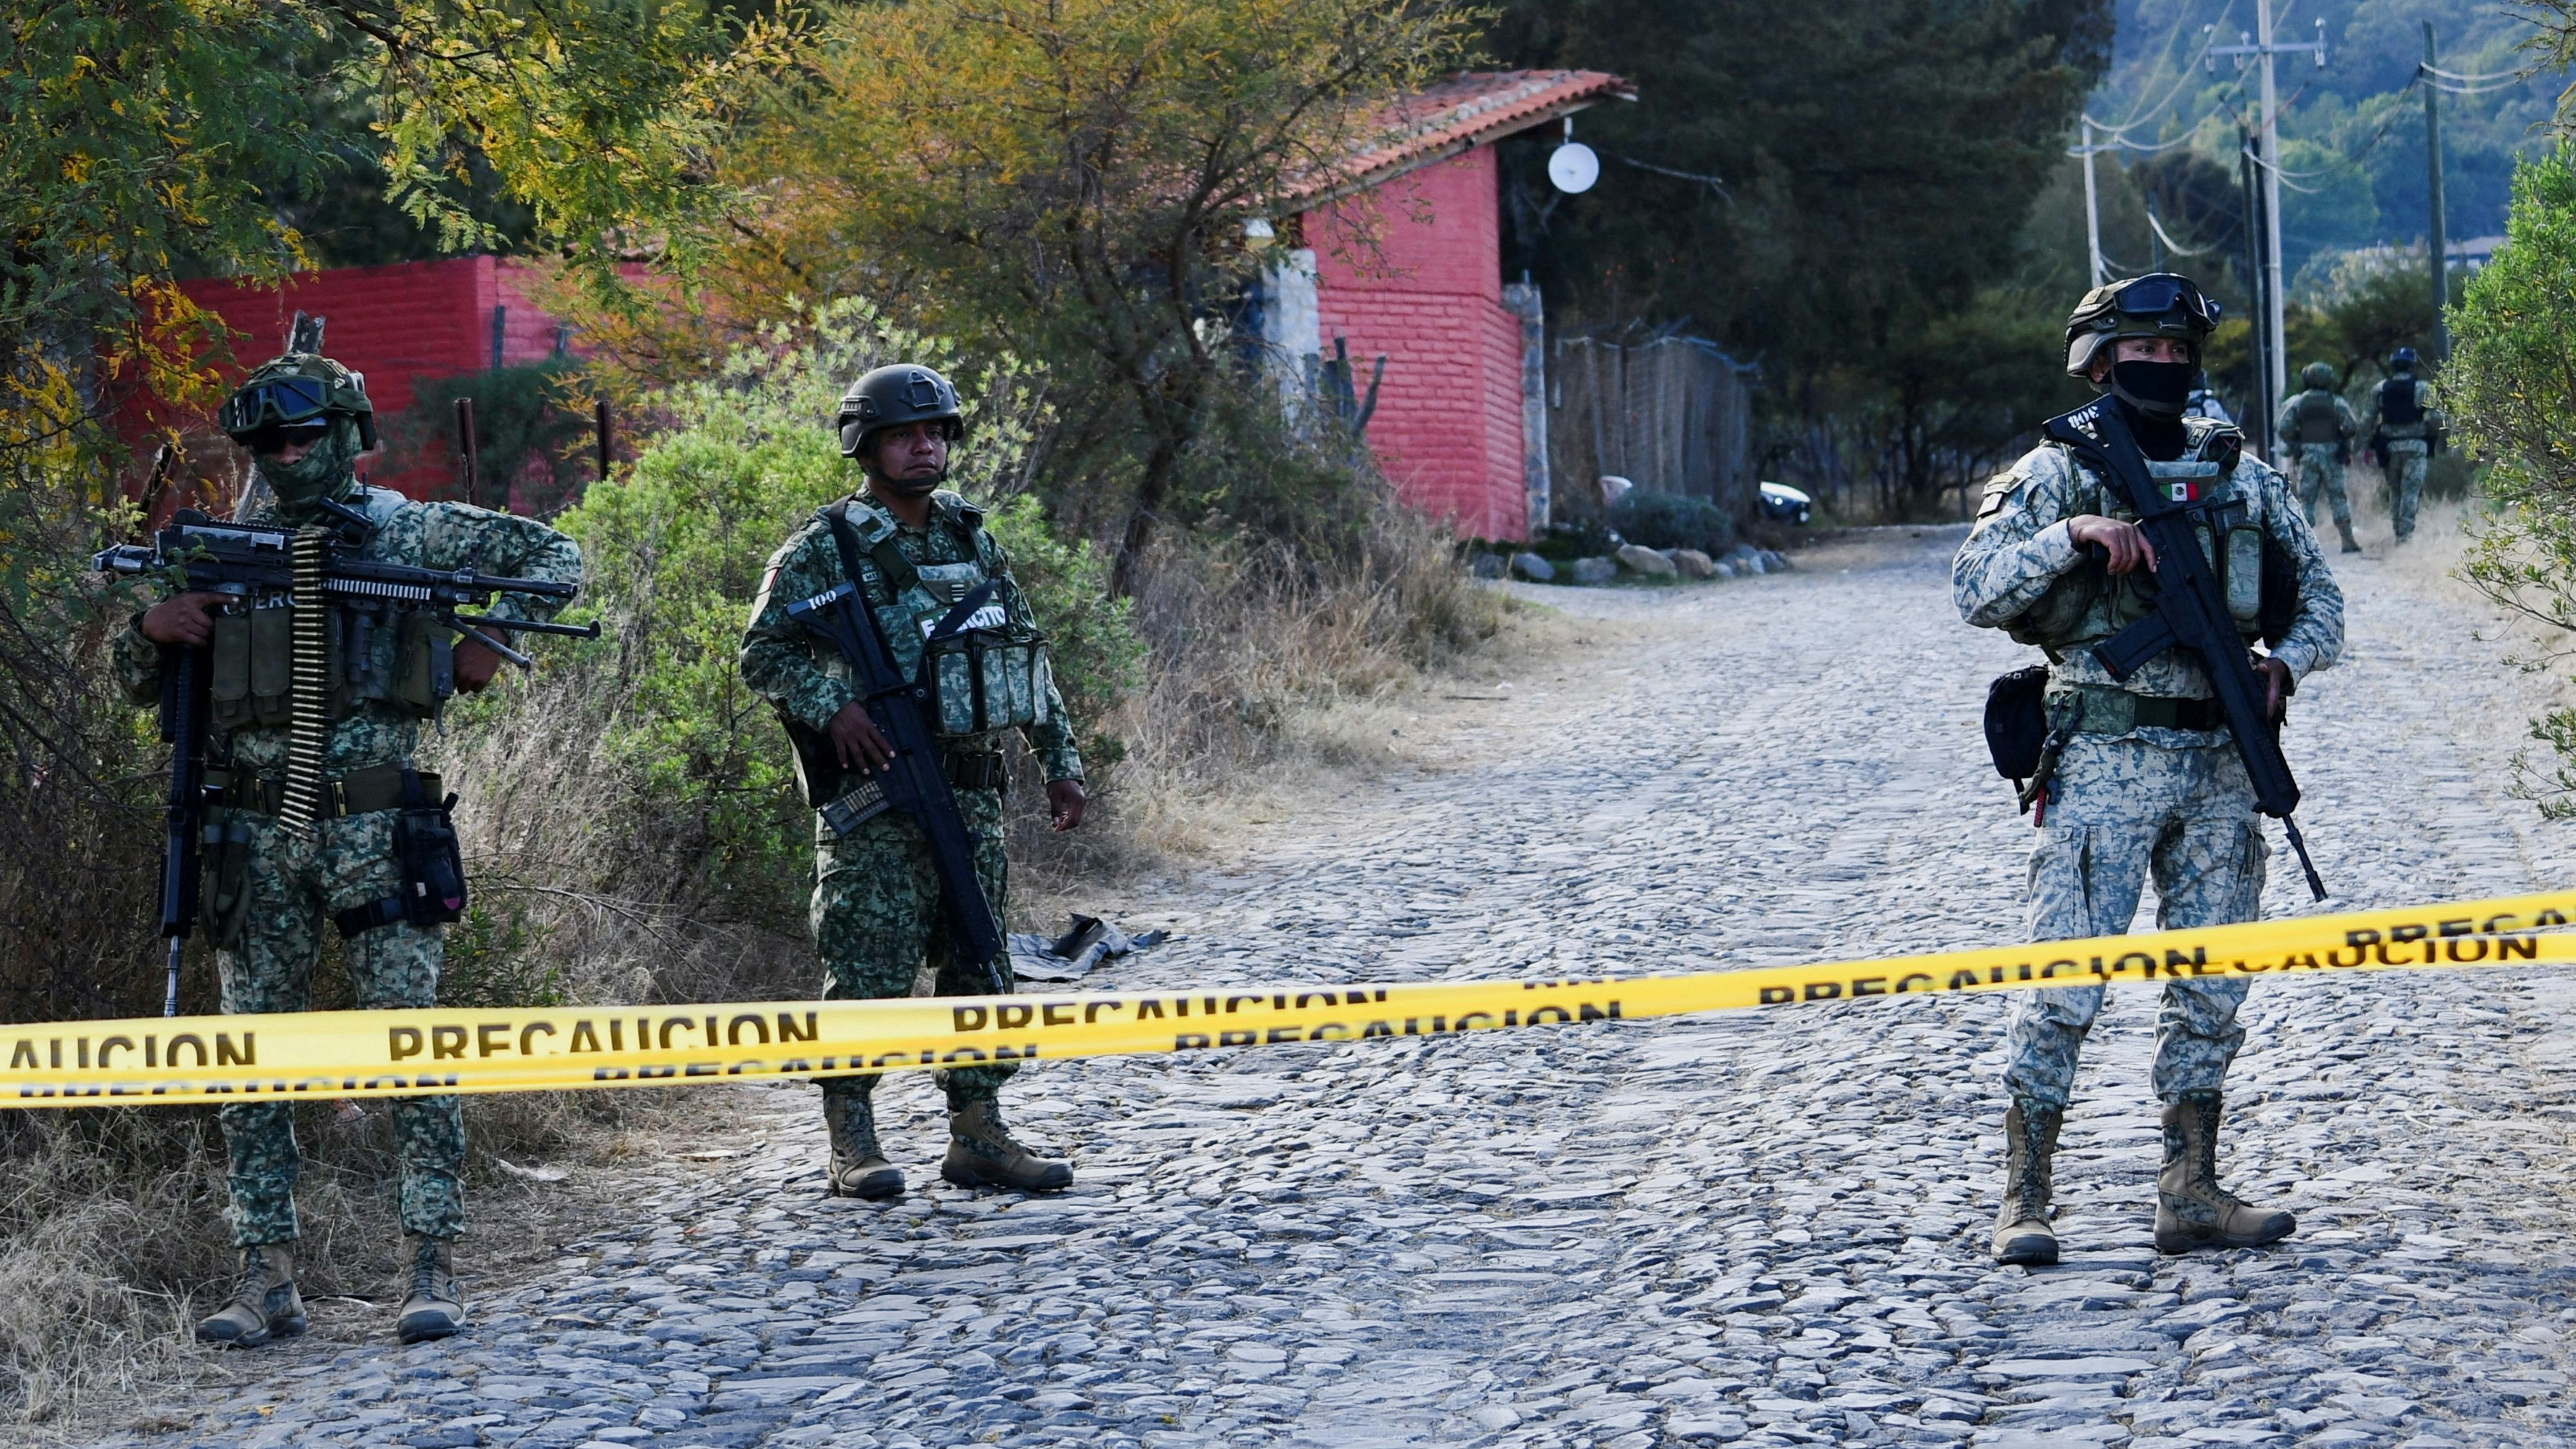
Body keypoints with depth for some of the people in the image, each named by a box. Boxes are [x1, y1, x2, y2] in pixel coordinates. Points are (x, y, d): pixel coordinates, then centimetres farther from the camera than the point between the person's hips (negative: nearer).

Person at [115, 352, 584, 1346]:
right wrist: (152, 624, -5)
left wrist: (489, 639, -3)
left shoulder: (409, 533, 5)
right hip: (254, 836, 3)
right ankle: (267, 1278, 10)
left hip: (373, 827, -3)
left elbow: (553, 554, 10)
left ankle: (433, 1268, -4)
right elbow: (138, 685, 17)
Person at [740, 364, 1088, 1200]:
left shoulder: (971, 541, 14)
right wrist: (830, 706, -22)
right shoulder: (822, 550, -4)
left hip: (973, 790, 6)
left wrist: (1060, 760, 15)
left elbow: (1029, 653, 19)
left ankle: (978, 1137, 15)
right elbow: (763, 652, -7)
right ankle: (852, 1144, 2)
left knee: (980, 964, 7)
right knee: (870, 970, -6)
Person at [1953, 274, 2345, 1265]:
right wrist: (2073, 534, -19)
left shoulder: (2242, 473, 12)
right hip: (2105, 761, -4)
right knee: (2065, 978, -8)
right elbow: (1974, 591, -6)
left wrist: (2285, 663, -4)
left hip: (2221, 765, 5)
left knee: (2211, 987, 7)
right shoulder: (2058, 472, 2)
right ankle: (2022, 1200, -1)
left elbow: (2318, 591, 16)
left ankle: (2190, 1193, 14)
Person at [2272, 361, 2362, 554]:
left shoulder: (2298, 403, 0)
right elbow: (2351, 427, -9)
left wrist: (2293, 444, 10)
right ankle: (2347, 541, 6)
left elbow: (2284, 428, -6)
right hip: (2332, 456, 0)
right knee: (2338, 497, 7)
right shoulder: (2337, 403, -2)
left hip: (2308, 456, 0)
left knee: (2306, 498, 6)